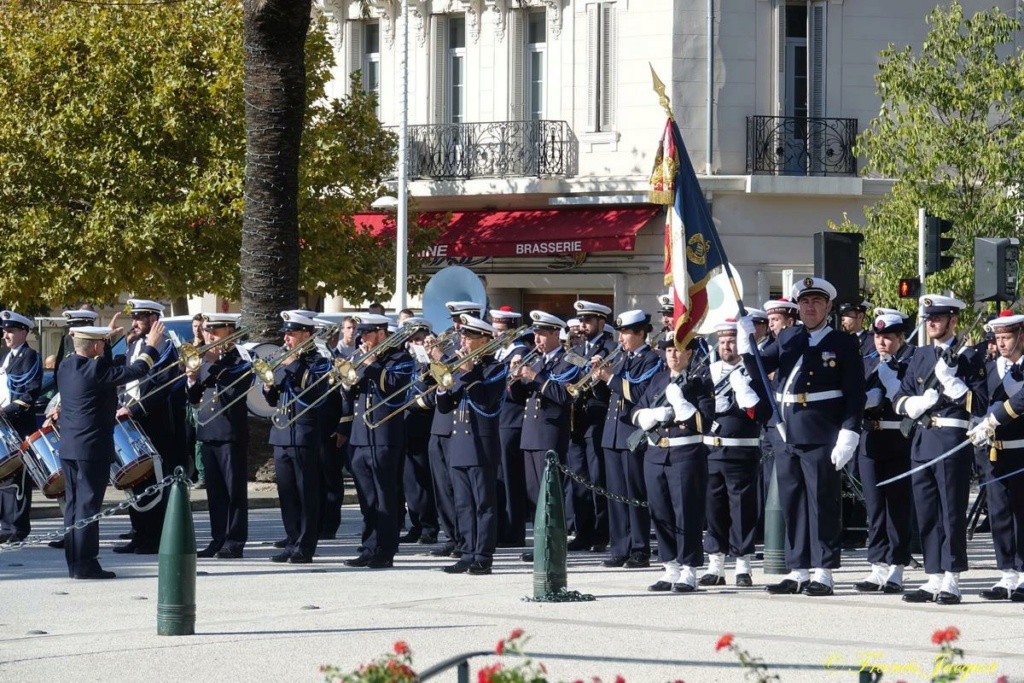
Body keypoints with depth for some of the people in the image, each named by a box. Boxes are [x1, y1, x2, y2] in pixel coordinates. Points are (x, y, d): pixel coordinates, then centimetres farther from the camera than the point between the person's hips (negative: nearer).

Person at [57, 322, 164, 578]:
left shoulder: (66, 366, 6)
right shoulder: (96, 369, -17)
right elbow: (136, 371, -16)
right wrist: (151, 347, -2)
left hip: (68, 448, 8)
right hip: (93, 448, -8)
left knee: (73, 503, 11)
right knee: (88, 504, -6)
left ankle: (74, 562, 14)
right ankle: (85, 564, -6)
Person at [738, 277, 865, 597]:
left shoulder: (843, 344, 0)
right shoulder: (787, 339, 14)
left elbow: (855, 395, -5)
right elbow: (757, 369, 10)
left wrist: (848, 436, -14)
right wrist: (745, 342, -8)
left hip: (822, 438, -5)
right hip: (788, 437, 5)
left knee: (822, 504, -2)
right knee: (792, 505, 8)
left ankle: (823, 574, 2)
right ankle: (797, 572, 15)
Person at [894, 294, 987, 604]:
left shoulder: (968, 358, -2)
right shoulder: (920, 356, 15)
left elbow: (979, 405, -10)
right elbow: (900, 401, 14)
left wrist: (950, 380, -17)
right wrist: (921, 402, -7)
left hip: (953, 441, -6)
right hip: (922, 440, 6)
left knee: (952, 514, -4)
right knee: (927, 514, 8)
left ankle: (951, 583, -1)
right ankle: (934, 580, 13)